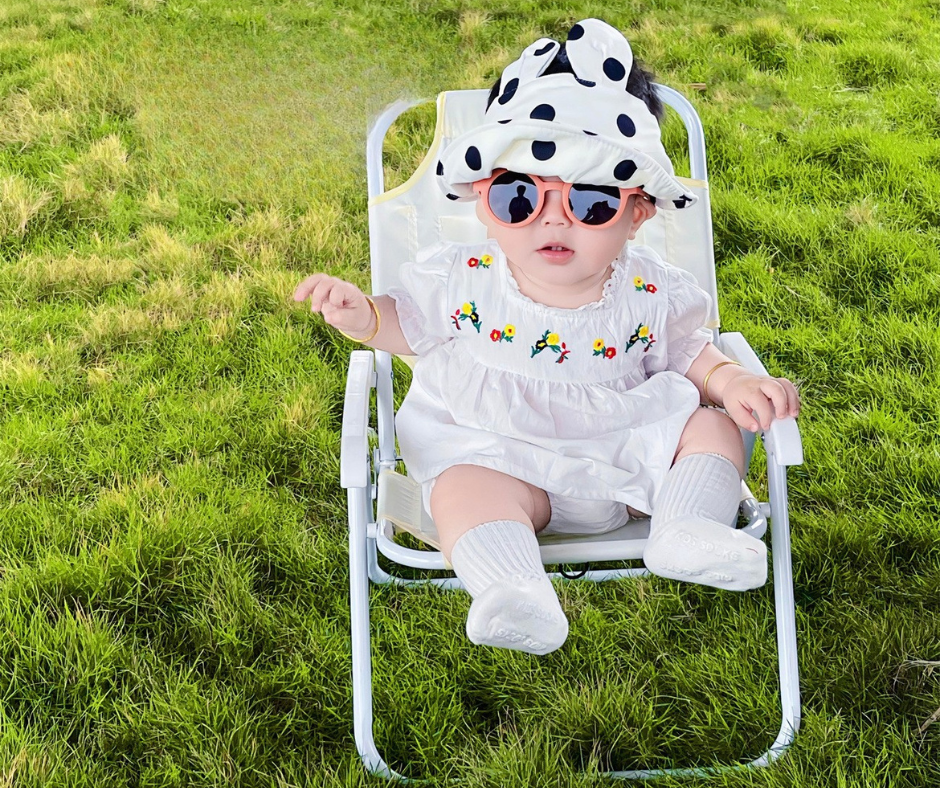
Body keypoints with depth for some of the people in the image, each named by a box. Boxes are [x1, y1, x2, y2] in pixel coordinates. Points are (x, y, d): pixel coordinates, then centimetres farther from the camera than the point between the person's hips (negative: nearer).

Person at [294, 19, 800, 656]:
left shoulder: (650, 295, -5)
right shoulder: (463, 281, -6)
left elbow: (686, 353, 10)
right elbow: (406, 322, 9)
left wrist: (731, 381, -10)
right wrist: (360, 314, -12)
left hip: (629, 449, 3)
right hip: (497, 454, -2)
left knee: (712, 426, -7)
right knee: (465, 490, -32)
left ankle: (687, 532, -24)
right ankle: (514, 592, -47)